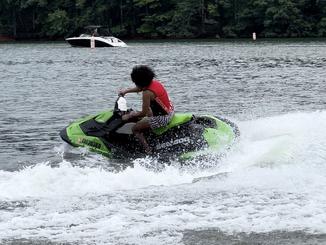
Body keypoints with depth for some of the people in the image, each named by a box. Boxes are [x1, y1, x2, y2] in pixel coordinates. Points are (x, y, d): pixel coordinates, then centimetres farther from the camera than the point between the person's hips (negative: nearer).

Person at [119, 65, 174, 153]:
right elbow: (140, 88, 23)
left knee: (135, 129, -1)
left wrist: (129, 116, -5)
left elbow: (144, 113, -17)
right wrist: (126, 91, 29)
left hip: (163, 118, -9)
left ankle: (148, 151, -8)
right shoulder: (155, 82, 2)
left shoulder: (147, 93, -23)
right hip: (171, 111, 9)